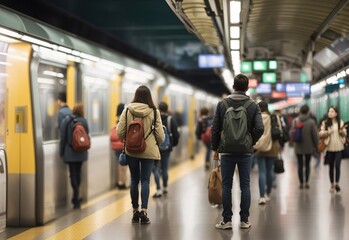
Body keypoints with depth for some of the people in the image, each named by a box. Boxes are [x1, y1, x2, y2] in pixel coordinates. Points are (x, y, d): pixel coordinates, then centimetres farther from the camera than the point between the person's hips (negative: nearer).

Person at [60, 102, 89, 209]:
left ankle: (76, 198, -6)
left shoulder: (66, 121, -6)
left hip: (70, 152, -2)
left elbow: (63, 137, -5)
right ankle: (76, 197, 23)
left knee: (73, 174, 0)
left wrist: (61, 152, 3)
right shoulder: (83, 121, -3)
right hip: (81, 152, 2)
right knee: (78, 173, 15)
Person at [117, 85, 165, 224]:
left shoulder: (127, 111, -3)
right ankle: (143, 212, -6)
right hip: (149, 151, -2)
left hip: (131, 150, 2)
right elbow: (160, 135, -5)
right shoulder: (154, 112, -6)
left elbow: (120, 132, -2)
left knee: (134, 180, 12)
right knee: (145, 180, 3)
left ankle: (135, 212, 18)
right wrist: (158, 141, 18)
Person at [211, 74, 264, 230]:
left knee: (226, 186, 5)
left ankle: (227, 220, 5)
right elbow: (259, 128, -11)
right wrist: (251, 142, 5)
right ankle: (244, 220, 8)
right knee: (245, 186, 6)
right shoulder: (253, 106, -2)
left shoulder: (222, 104, -1)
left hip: (227, 151, 0)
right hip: (246, 152, 0)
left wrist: (215, 148, 6)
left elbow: (215, 128, -2)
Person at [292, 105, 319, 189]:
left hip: (298, 147, 1)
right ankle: (307, 182, 10)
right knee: (307, 164, 14)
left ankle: (301, 183, 11)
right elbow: (315, 135, -8)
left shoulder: (295, 121, -8)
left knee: (300, 165, 10)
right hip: (308, 147, -1)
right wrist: (316, 145, 5)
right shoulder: (311, 122, -14)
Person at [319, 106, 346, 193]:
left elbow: (345, 134, 5)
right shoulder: (325, 123, 1)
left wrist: (342, 132, -16)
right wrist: (327, 132, -18)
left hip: (339, 147, -1)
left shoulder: (340, 122, 1)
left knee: (337, 165, -9)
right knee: (331, 166, 8)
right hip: (329, 148, 1)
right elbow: (320, 134, 0)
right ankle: (332, 184, 15)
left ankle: (337, 183, 0)